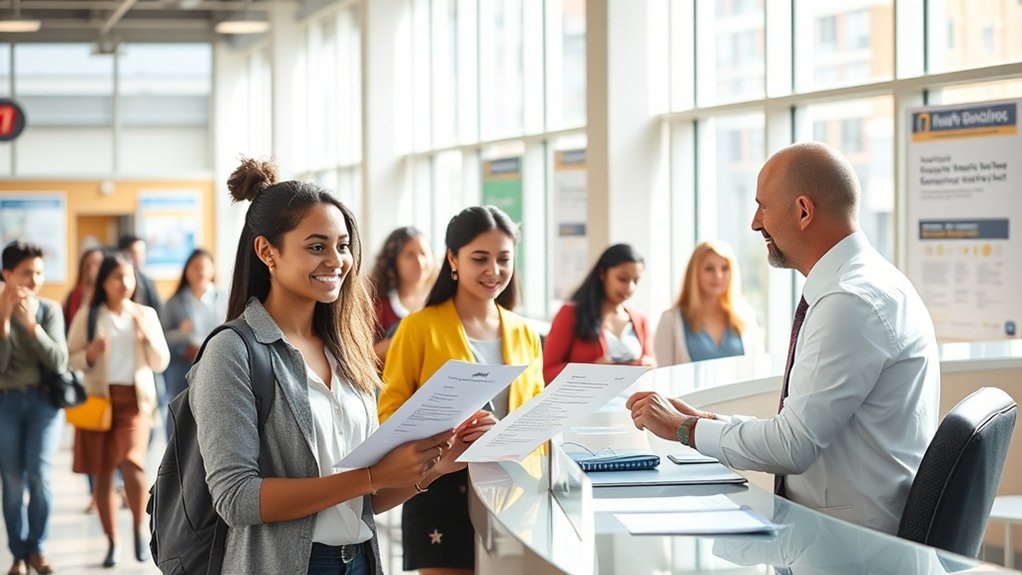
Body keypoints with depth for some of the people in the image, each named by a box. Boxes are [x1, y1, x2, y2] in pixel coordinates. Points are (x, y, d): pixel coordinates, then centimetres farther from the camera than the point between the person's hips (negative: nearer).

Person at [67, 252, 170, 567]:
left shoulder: (146, 314, 6)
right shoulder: (87, 315, 1)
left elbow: (160, 363, 5)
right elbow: (69, 358, 2)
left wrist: (146, 333, -10)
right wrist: (90, 354, -17)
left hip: (135, 398, 0)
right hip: (98, 398, 1)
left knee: (131, 462, -21)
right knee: (102, 473, 2)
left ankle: (139, 529, 1)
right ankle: (112, 542, 15)